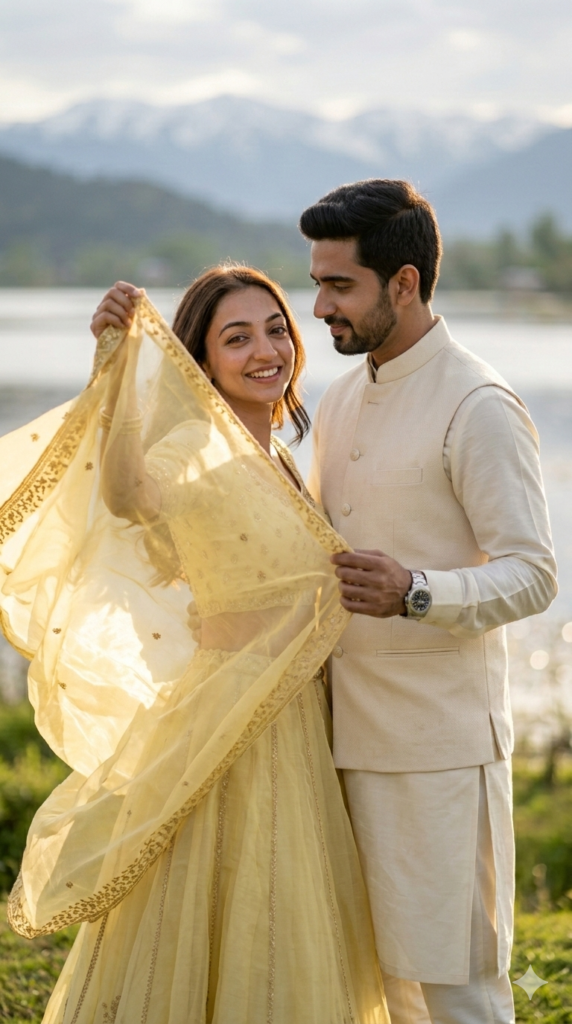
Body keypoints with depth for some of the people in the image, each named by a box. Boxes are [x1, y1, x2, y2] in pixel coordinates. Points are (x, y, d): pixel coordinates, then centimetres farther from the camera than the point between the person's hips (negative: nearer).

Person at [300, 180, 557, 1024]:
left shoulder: (478, 408, -13)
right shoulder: (343, 400, 14)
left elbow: (532, 576, -17)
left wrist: (415, 594, -31)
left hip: (440, 739, -8)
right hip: (353, 731, 8)